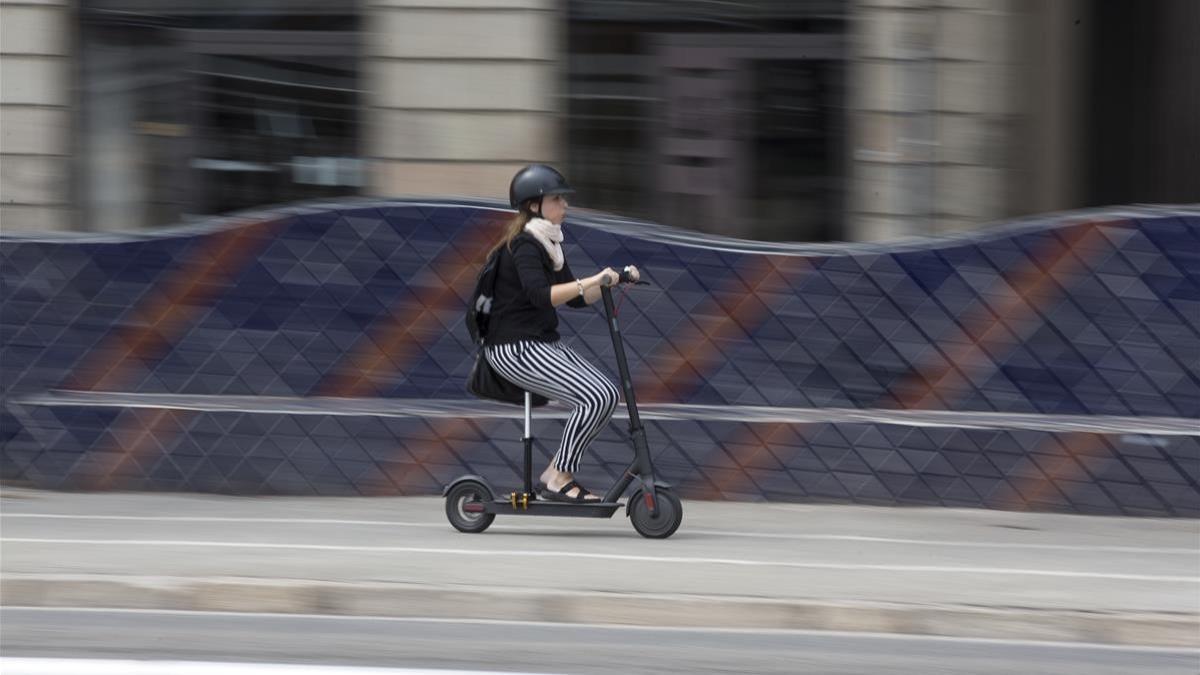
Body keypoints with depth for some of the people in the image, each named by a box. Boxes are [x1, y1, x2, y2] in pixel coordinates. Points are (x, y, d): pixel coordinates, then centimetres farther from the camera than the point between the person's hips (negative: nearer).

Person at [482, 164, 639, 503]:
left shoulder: (547, 243, 15)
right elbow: (540, 295, -31)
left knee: (609, 394, -1)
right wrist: (591, 282, -38)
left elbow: (575, 298, 17)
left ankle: (555, 473, 5)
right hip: (515, 348, -10)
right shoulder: (524, 245, -14)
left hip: (544, 344, 10)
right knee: (595, 398, -21)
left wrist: (613, 280, 3)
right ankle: (559, 478, -9)